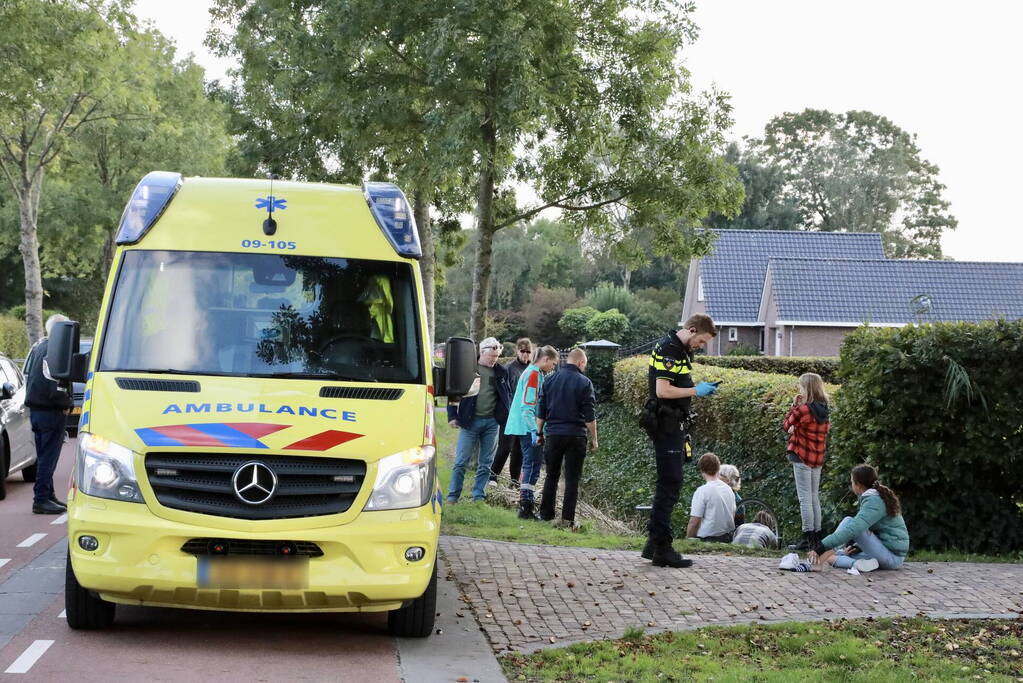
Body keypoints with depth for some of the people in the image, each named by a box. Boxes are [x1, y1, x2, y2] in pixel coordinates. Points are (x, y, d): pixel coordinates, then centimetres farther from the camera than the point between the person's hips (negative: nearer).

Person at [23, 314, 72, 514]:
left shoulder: (37, 347, 13)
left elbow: (28, 375, 21)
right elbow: (55, 387, -23)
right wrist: (67, 403, -7)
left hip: (35, 409, 10)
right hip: (51, 412, -10)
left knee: (44, 455, 16)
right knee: (48, 457, -6)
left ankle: (48, 496, 24)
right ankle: (41, 499, -5)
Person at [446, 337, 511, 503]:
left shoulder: (501, 372, 6)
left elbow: (507, 396, 13)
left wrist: (508, 418, 3)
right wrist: (452, 416, -3)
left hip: (492, 422, 3)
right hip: (470, 421, -3)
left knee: (485, 463, 8)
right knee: (461, 462, -2)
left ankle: (478, 497, 15)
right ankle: (453, 496, 4)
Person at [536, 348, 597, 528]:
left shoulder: (550, 380, 6)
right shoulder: (584, 382, -5)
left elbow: (541, 411, 9)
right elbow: (589, 416, -7)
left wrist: (540, 432, 17)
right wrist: (593, 438, 1)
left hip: (553, 434, 3)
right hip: (575, 435, -3)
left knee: (551, 476, 13)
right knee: (572, 478, 2)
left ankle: (546, 514, 14)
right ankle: (567, 518, 0)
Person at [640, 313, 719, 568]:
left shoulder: (683, 351, 17)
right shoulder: (667, 350, -15)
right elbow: (663, 391, -23)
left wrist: (700, 388, 11)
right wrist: (695, 390, -14)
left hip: (674, 425, 11)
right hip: (666, 425, -11)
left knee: (668, 485, 13)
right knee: (669, 485, -8)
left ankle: (654, 544, 19)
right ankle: (662, 549, -5)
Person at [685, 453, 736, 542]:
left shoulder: (701, 491, -10)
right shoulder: (729, 489, 12)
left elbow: (694, 522, -11)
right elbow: (733, 515, 21)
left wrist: (689, 540, 2)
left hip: (707, 539, -7)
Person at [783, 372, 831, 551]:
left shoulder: (803, 409, -17)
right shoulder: (824, 410, 5)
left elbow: (786, 425, -6)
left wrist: (794, 406, -1)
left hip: (802, 457, -7)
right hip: (818, 458, 8)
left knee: (805, 498, -5)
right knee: (814, 497, 15)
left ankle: (808, 538, -7)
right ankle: (817, 537, 18)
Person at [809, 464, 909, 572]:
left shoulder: (873, 501, -16)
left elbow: (853, 529, -28)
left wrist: (822, 546, -30)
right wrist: (858, 547, 10)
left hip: (893, 558, -10)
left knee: (849, 521, -16)